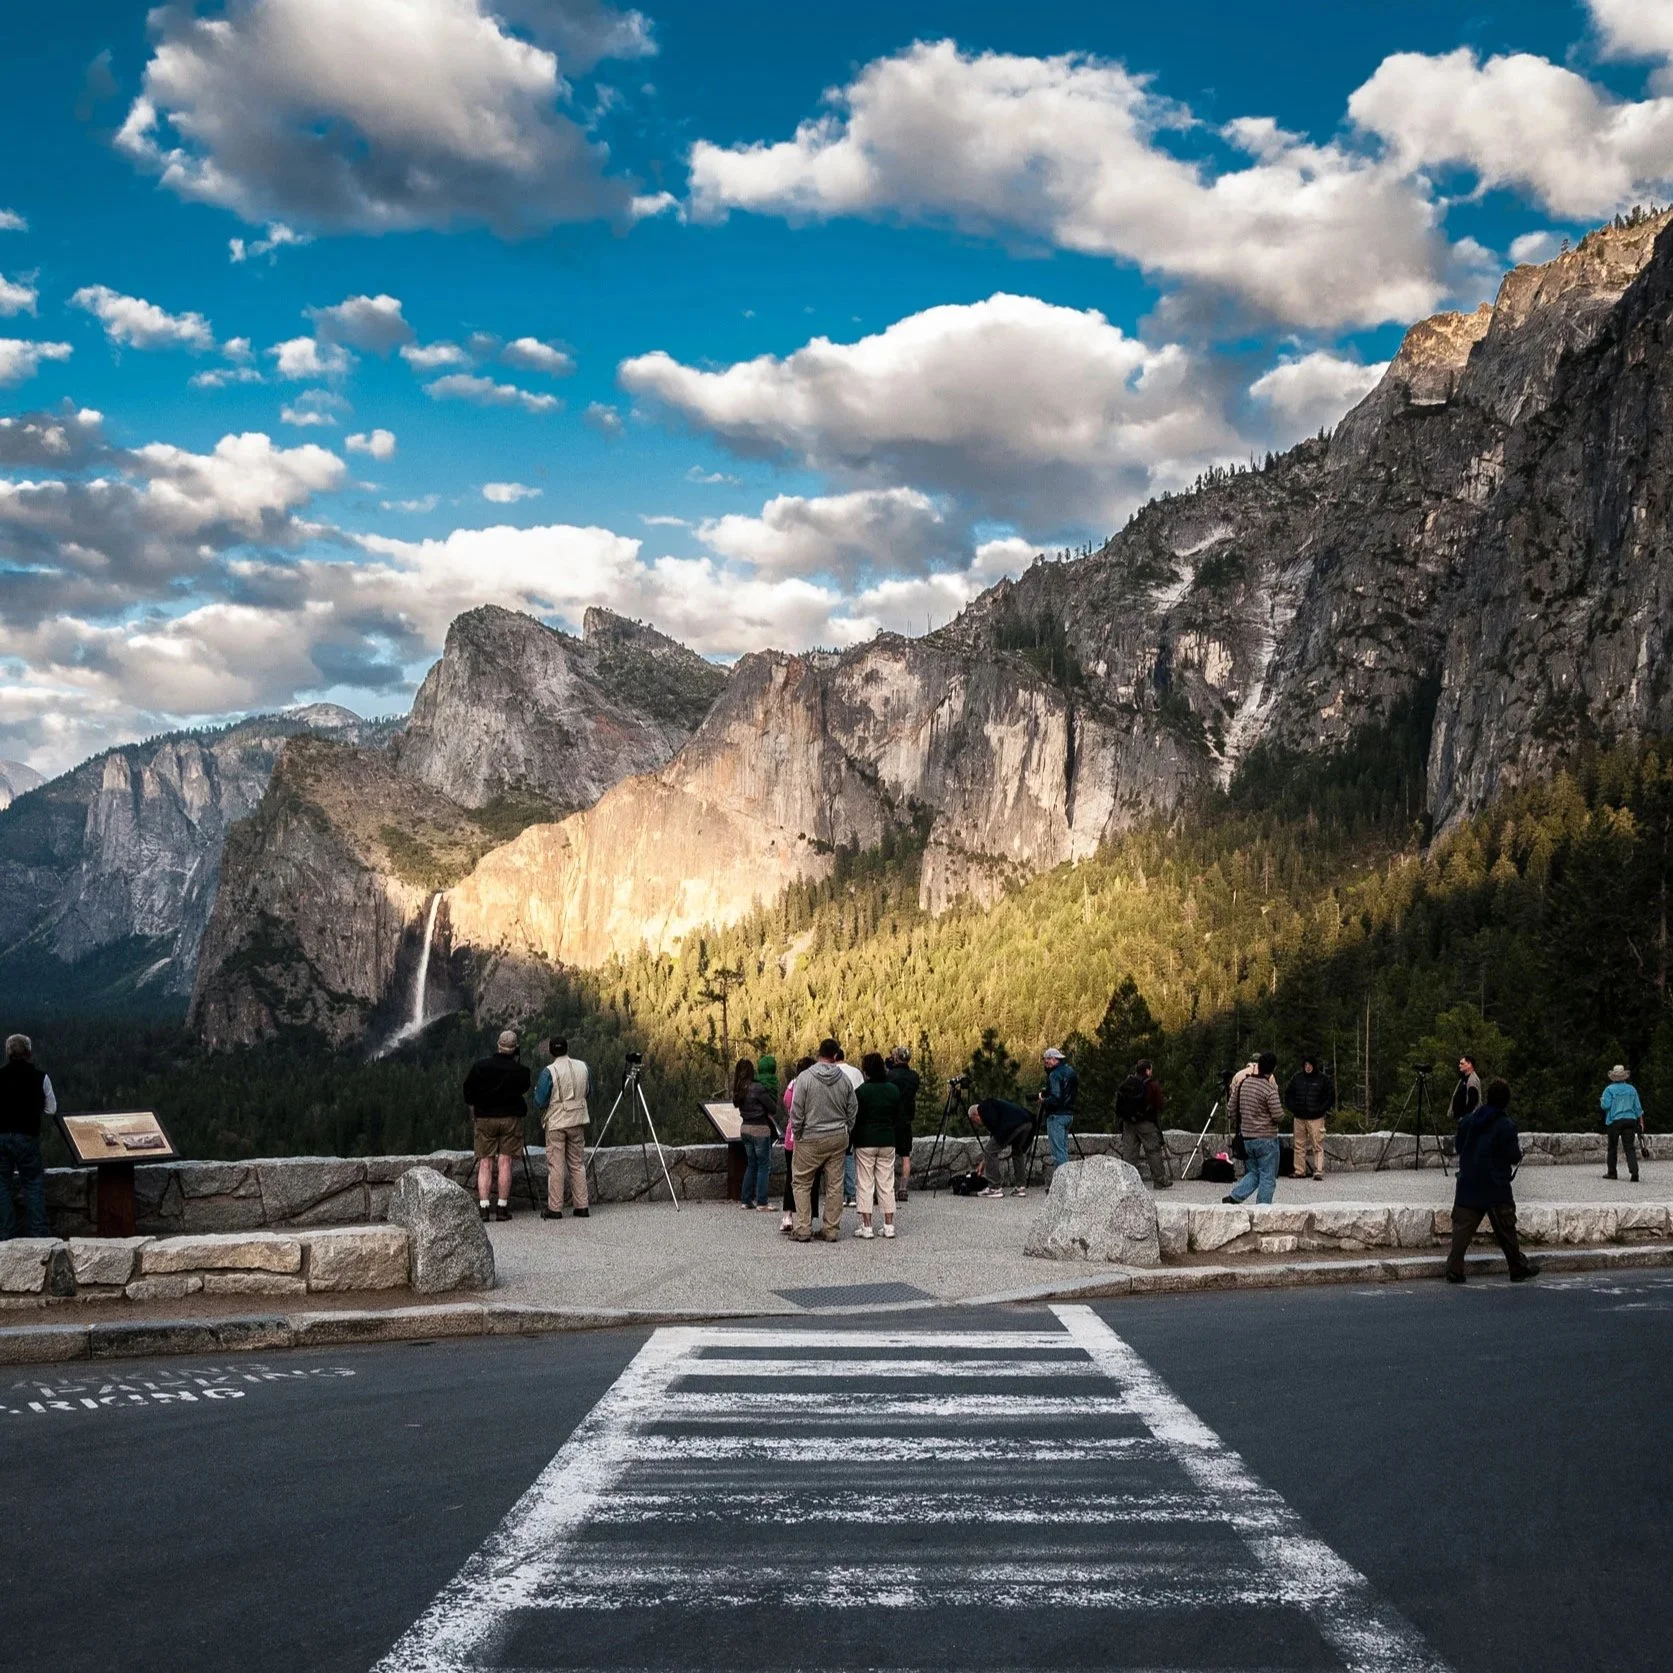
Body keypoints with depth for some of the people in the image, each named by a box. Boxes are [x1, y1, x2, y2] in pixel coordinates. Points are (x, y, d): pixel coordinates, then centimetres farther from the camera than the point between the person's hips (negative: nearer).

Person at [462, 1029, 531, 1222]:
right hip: (510, 1119, -1)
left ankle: (483, 1206, -5)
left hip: (485, 1119, 1)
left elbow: (468, 1091, 4)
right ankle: (502, 1208, -2)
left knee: (485, 1163, 4)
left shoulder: (480, 1066, -4)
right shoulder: (521, 1071, -9)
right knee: (505, 1162, 1)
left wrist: (474, 1113, 19)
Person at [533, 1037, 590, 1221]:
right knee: (578, 1164, 11)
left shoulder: (549, 1072, -15)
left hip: (556, 1123, -4)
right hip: (578, 1120, 4)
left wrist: (537, 1089, 8)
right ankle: (581, 1206, 11)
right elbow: (589, 1091, 15)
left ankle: (555, 1208, 3)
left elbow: (540, 1102, -12)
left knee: (555, 1165, 1)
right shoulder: (582, 1067, 0)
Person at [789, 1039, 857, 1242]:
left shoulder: (805, 1077, -12)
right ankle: (831, 1230, 12)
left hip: (811, 1139, -3)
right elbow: (853, 1109, 7)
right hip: (838, 1138, 3)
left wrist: (797, 1134, 3)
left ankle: (803, 1230, 3)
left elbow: (796, 1110, -10)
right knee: (834, 1185, 9)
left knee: (802, 1184, 7)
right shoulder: (844, 1079, 0)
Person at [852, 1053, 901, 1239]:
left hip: (865, 1141, -4)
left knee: (866, 1185, 2)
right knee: (887, 1184, 9)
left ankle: (866, 1227, 1)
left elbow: (854, 1119, -7)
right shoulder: (893, 1090, 3)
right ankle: (889, 1226, 9)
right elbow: (898, 1118, 9)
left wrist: (852, 1143, 3)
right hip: (887, 1141, 4)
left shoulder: (861, 1091, -10)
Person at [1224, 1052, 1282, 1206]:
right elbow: (1278, 1116, -15)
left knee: (1253, 1173, 18)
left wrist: (1237, 1128, 25)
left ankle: (1234, 1197, 1)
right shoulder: (1269, 1089, -16)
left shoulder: (1243, 1083, 4)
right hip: (1266, 1139, -6)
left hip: (1246, 1138, 6)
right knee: (1267, 1178, 4)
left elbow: (1232, 1108, 12)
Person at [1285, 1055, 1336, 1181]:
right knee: (1299, 1145, 7)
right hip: (1299, 1117, 4)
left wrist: (1321, 1110, -7)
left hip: (1316, 1118, -4)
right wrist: (1292, 1108, 3)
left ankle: (1318, 1171, -8)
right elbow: (1288, 1094, 16)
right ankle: (1300, 1171, 12)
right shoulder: (1297, 1077, 7)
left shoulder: (1323, 1079, -1)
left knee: (1317, 1146, -7)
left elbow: (1331, 1096, 2)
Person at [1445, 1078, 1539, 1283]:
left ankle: (1454, 1270, -6)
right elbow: (1514, 1156, -9)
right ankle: (1518, 1268, 22)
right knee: (1506, 1230, 9)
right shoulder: (1506, 1126, -11)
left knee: (1462, 1227, 1)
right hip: (1496, 1188, -3)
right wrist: (1519, 1151, 13)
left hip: (1468, 1184, 3)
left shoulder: (1467, 1121, 4)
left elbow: (1459, 1147, 14)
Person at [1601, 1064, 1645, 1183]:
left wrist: (1601, 1101, 11)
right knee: (1630, 1147, -1)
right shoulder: (1632, 1089, 8)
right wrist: (1641, 1122, 13)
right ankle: (1634, 1172, -17)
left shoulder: (1609, 1089, -5)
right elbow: (1638, 1107, 9)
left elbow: (1605, 1105, -11)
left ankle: (1612, 1173, 13)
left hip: (1614, 1121, -3)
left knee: (1612, 1147, 9)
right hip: (1630, 1120, 3)